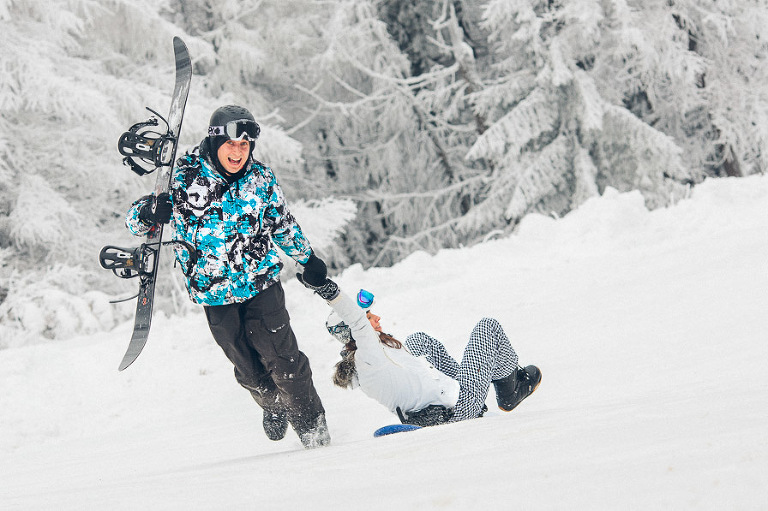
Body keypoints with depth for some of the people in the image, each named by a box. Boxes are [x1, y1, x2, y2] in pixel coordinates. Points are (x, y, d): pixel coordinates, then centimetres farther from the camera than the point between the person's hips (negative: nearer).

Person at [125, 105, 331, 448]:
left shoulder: (260, 177, -4)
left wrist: (307, 258, 24)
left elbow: (282, 223, 14)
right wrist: (150, 213, -32)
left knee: (281, 357, -6)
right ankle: (275, 406, 38)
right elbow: (135, 220, -9)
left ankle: (312, 423, 12)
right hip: (214, 293, 0)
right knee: (249, 369, 8)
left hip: (261, 282, 0)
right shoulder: (183, 177, -12)